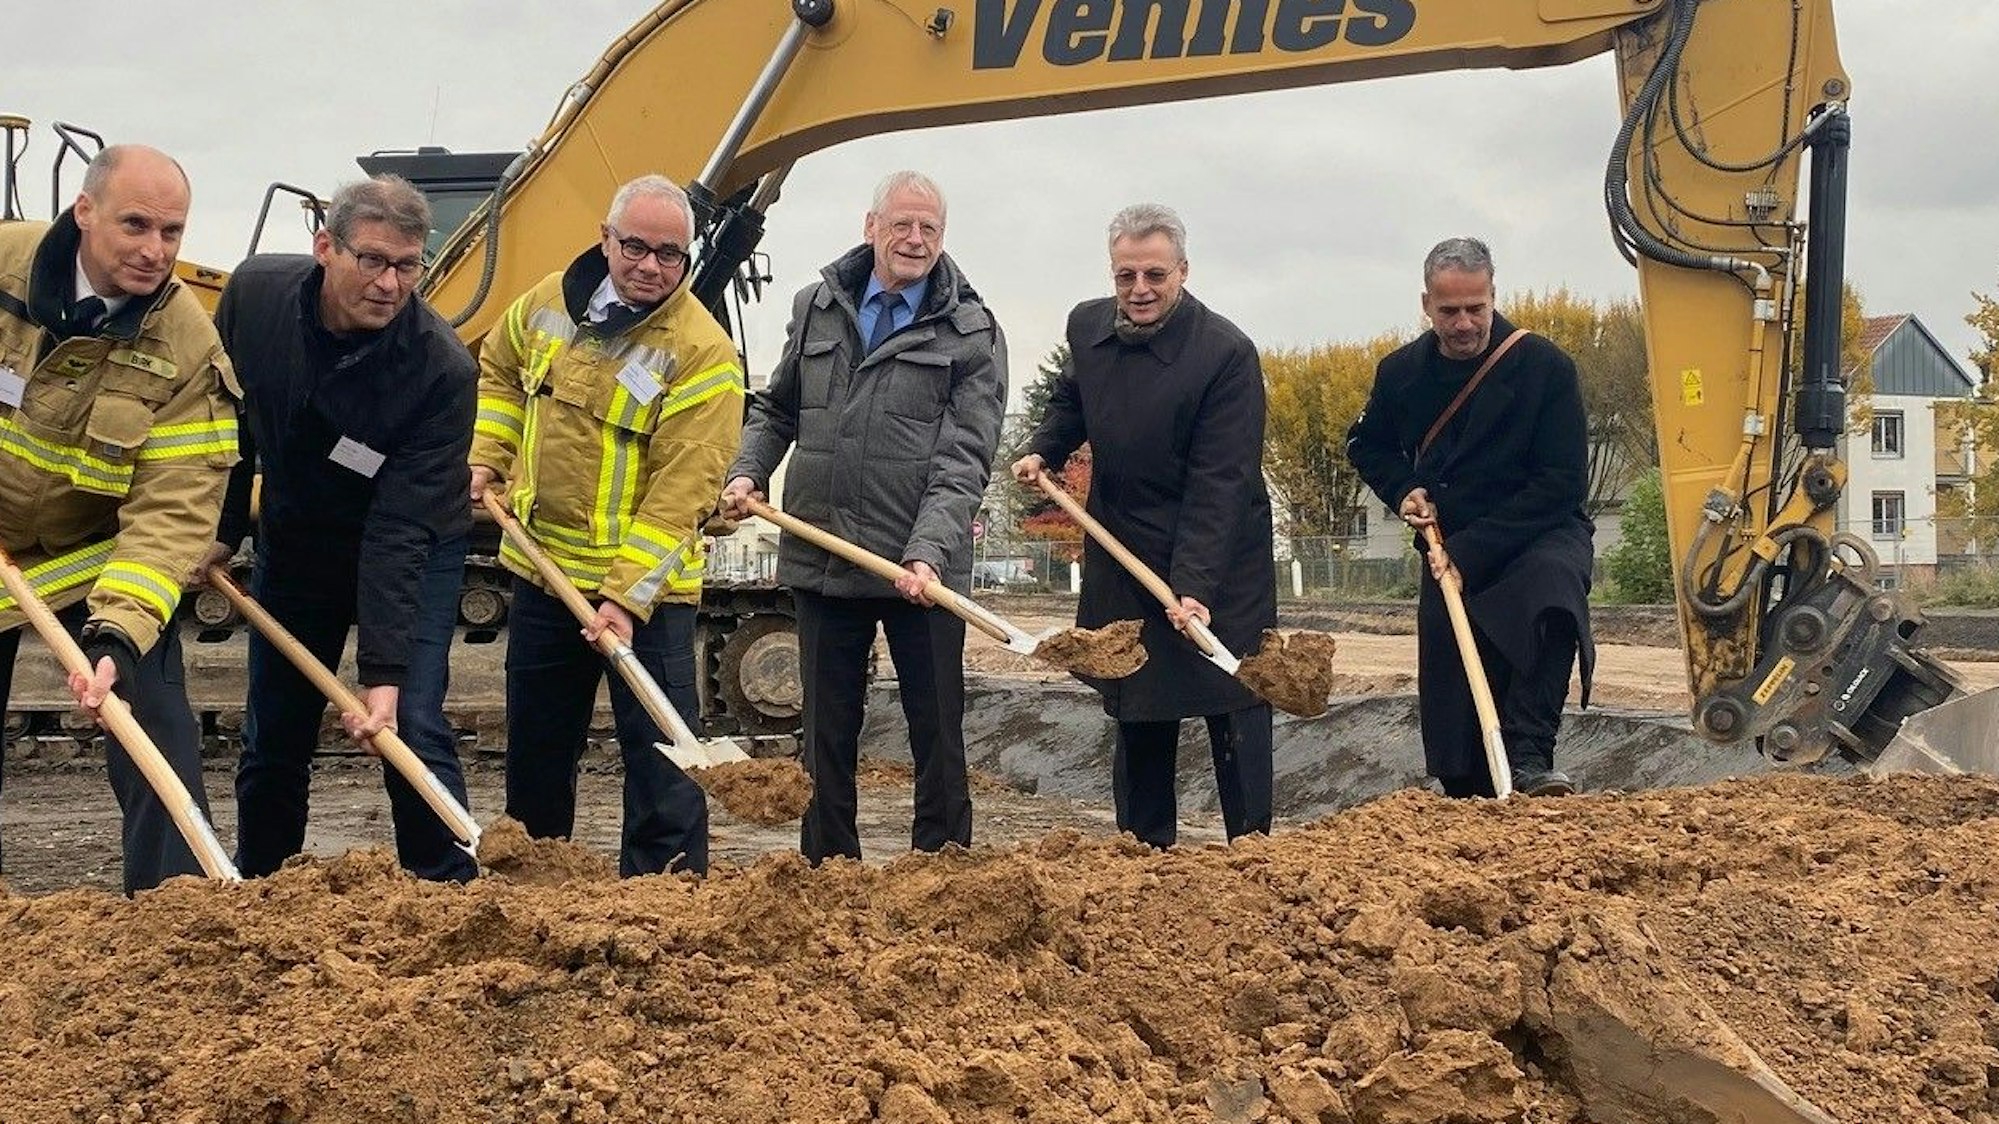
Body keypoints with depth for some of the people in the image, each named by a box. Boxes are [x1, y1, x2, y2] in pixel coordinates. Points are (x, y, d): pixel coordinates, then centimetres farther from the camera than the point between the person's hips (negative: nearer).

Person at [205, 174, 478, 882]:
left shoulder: (444, 369, -29)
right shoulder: (254, 293, -17)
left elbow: (400, 532, -31)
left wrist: (384, 671, -35)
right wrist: (222, 526, 5)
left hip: (412, 556, -4)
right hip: (292, 543, 4)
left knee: (412, 729, -14)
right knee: (272, 739, 10)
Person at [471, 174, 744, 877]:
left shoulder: (702, 354, -18)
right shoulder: (552, 300, 1)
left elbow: (679, 493, -23)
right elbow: (499, 370, 23)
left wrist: (628, 595, -28)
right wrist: (486, 458, 9)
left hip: (645, 586, -6)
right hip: (542, 567, 6)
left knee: (658, 747, -2)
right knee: (536, 741, 20)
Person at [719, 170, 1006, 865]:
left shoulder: (971, 333, -2)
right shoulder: (815, 308, 10)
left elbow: (964, 460, -11)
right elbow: (776, 410, 23)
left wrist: (928, 553, -23)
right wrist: (747, 472, 4)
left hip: (922, 571, -3)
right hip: (821, 560, 4)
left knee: (937, 729, 5)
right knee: (827, 730, 12)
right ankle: (827, 871, 23)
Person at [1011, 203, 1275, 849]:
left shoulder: (1226, 354, -21)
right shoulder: (1087, 326, -1)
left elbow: (1219, 485, -24)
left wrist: (1194, 587, -31)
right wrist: (1044, 451, 2)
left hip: (1218, 561, -6)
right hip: (1123, 557, 6)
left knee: (1232, 711, -1)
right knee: (1136, 717, 13)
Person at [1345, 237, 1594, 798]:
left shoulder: (1545, 366, -14)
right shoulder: (1401, 372, -1)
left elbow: (1562, 484, -15)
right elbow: (1366, 446, 19)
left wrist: (1471, 552, -19)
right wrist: (1404, 490, -3)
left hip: (1540, 536, -4)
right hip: (1450, 557, 4)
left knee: (1553, 582, -39)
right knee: (1452, 725, 0)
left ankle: (1528, 757, -40)